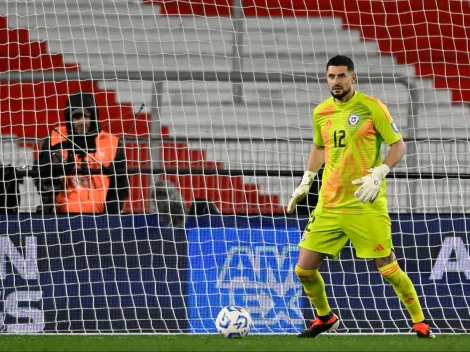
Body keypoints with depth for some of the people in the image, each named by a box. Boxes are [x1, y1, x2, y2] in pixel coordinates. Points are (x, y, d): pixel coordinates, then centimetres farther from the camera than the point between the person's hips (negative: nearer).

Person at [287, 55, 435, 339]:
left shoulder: (371, 107, -8)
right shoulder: (321, 112, 7)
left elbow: (399, 146, -5)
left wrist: (378, 174, -18)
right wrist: (306, 180, 16)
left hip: (367, 206, -5)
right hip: (329, 205, 5)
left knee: (388, 268, -6)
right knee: (304, 269, 1)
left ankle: (420, 322, 13)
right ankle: (325, 318, 26)